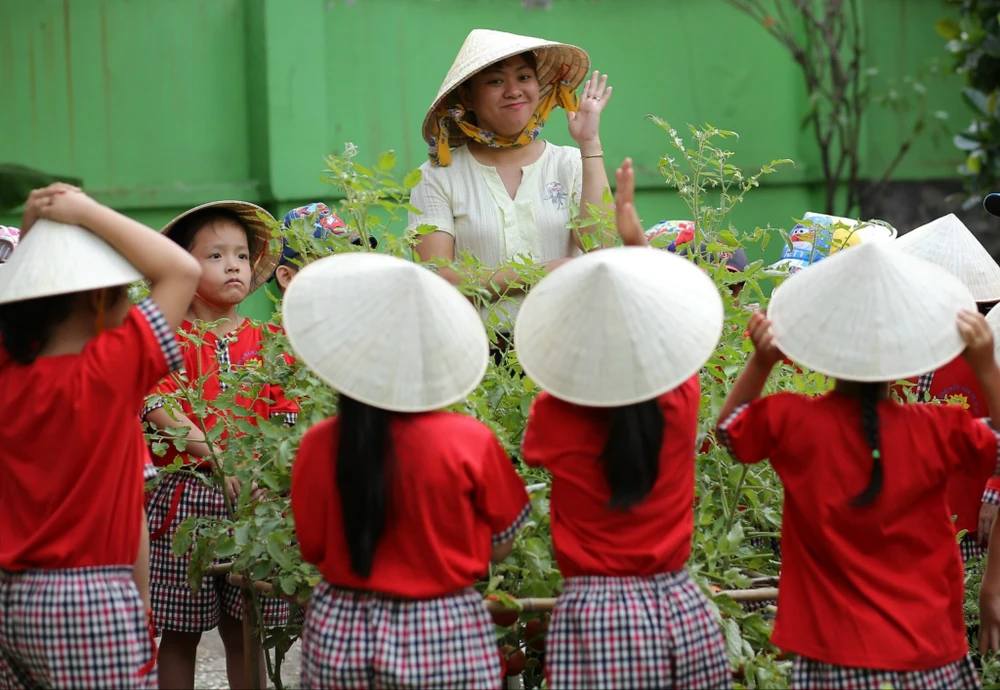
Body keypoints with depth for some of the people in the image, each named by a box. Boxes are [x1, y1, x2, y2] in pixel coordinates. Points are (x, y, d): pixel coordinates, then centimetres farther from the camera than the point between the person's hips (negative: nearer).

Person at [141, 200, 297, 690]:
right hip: (185, 495, -3)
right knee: (180, 632, 4)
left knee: (245, 631, 8)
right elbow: (160, 410, -14)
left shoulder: (266, 343, 10)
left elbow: (286, 419, 5)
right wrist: (216, 460, -24)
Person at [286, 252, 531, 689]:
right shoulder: (470, 442, -14)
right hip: (444, 641, -2)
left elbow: (312, 549, 2)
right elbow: (500, 547, -3)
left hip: (339, 636, 2)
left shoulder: (318, 446, -10)